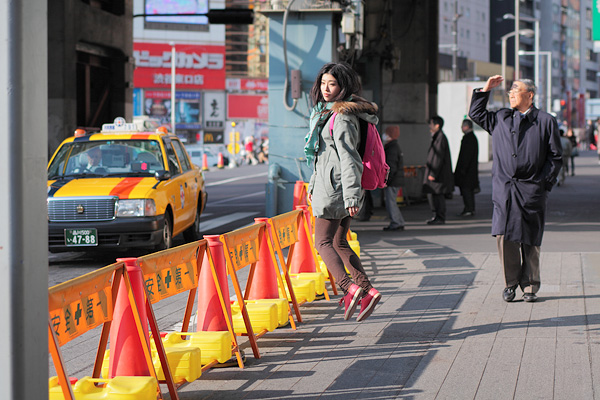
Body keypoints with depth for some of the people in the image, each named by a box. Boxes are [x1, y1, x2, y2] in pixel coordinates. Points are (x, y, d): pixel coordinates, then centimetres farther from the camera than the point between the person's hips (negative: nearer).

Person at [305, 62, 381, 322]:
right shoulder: (327, 112, 17)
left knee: (323, 242, -8)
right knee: (339, 243, 12)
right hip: (328, 184, 10)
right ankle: (367, 290, 7)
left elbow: (348, 158, -20)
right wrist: (314, 185, 27)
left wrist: (350, 195, -25)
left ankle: (349, 287, -21)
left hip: (336, 185, -10)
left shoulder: (343, 117, -14)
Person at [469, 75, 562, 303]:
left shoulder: (546, 121, 5)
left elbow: (555, 157, 5)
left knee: (530, 241, 1)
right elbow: (476, 114, 29)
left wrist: (545, 183, -4)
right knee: (504, 236, -6)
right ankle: (511, 283, 8)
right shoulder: (500, 118, 14)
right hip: (504, 189, 2)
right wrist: (485, 90, 19)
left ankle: (530, 286, 12)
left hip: (531, 190, -2)